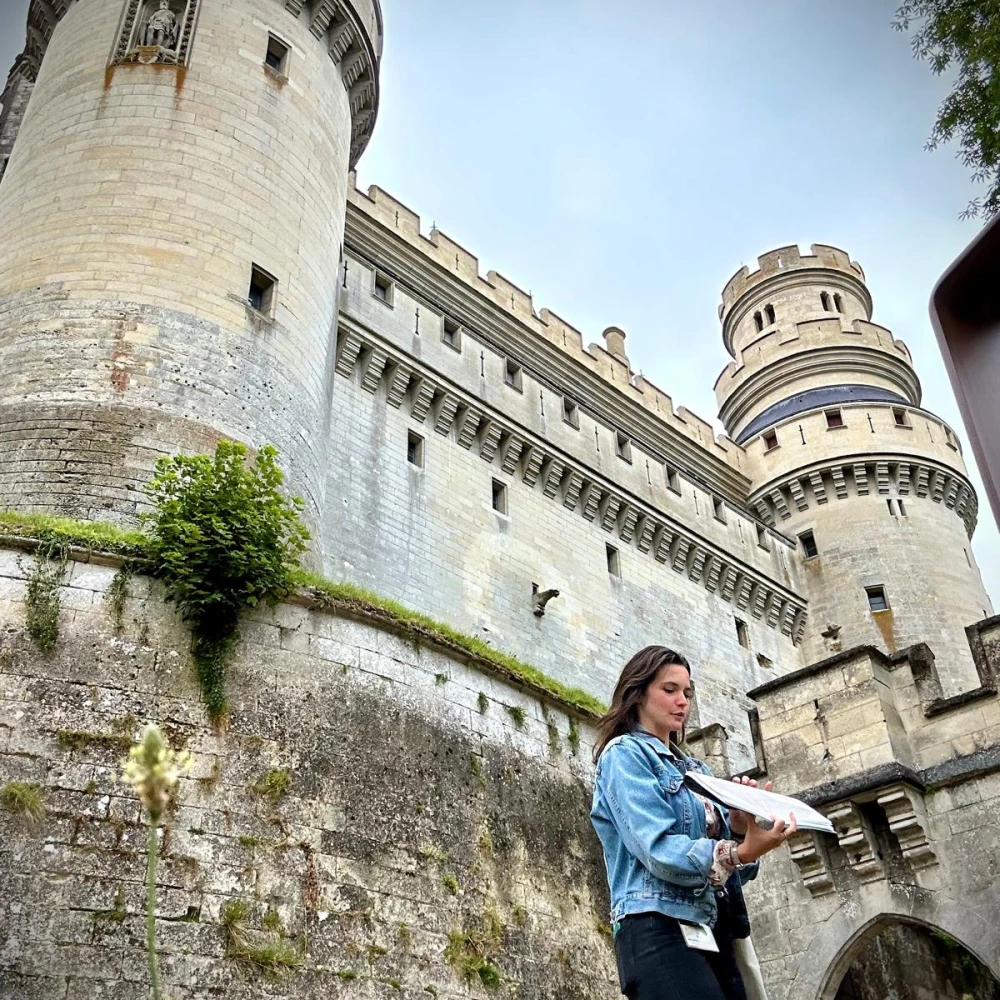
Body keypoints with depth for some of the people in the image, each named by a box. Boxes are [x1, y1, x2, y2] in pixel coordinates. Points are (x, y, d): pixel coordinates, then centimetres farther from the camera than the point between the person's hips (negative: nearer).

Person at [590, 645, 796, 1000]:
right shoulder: (624, 754, -1)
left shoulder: (693, 768, 23)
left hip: (713, 931, 8)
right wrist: (738, 853, -28)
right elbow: (658, 849, -16)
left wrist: (741, 828, -8)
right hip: (660, 929, -8)